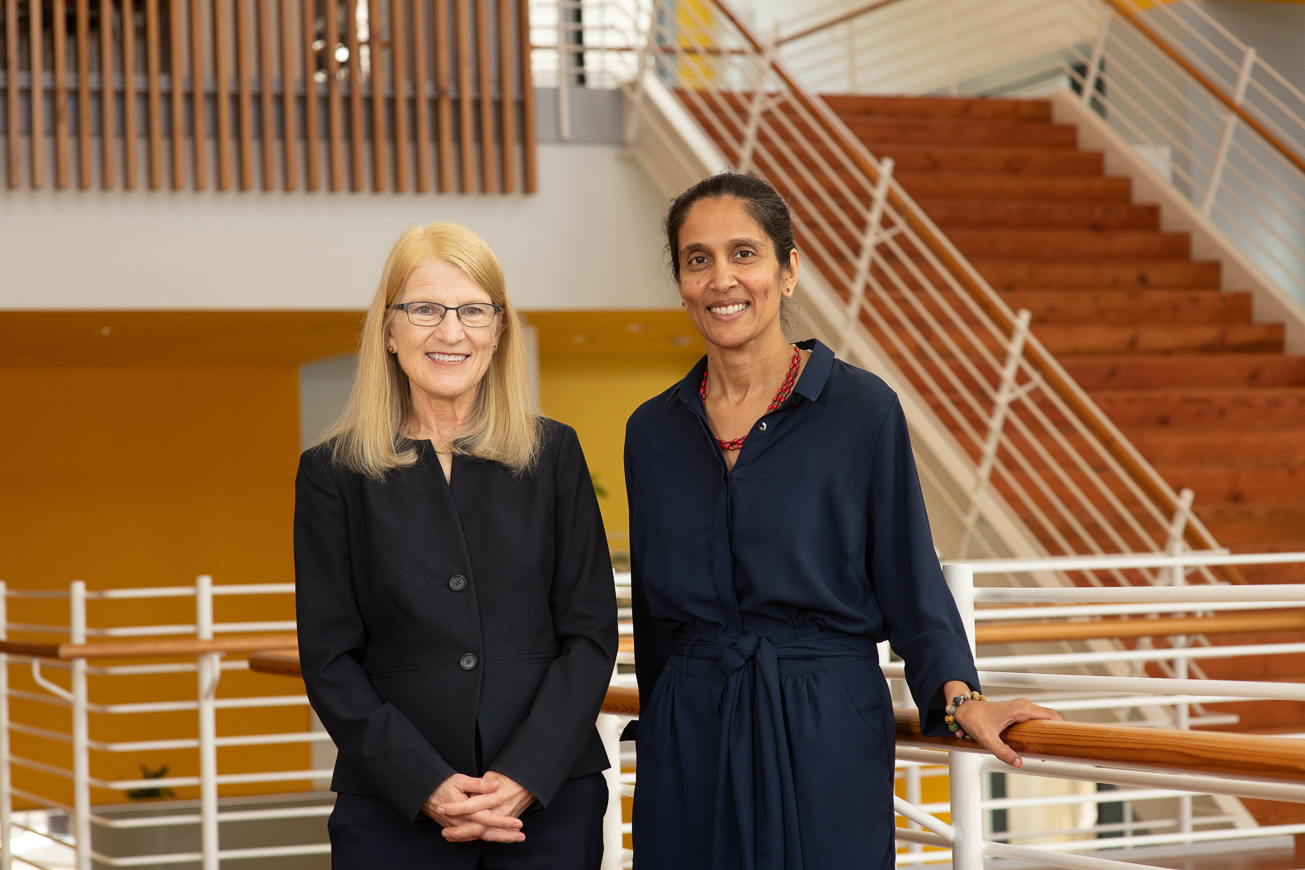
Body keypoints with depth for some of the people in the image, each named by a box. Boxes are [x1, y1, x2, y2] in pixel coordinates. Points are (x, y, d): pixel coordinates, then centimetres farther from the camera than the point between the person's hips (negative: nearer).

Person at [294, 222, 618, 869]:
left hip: (550, 801, 1)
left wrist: (525, 776, -11)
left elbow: (591, 633, 1)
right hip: (394, 811, -1)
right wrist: (426, 785, -12)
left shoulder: (553, 454, 5)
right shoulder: (333, 472, 2)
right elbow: (330, 660, -1)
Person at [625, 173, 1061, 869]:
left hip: (825, 740, -3)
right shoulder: (653, 432, 7)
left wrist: (960, 696, -18)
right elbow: (654, 613, 13)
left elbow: (910, 578, -4)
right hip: (689, 751, 3)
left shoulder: (863, 409, -4)